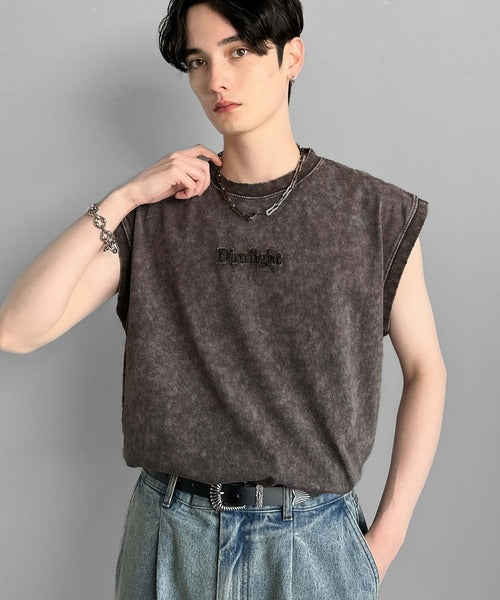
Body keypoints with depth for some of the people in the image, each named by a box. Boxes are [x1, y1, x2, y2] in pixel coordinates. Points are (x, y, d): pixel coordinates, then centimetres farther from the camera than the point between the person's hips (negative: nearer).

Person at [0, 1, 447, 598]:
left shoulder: (375, 213, -5)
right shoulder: (156, 213, -2)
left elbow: (425, 368, 2)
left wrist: (388, 534, -3)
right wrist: (123, 197, -13)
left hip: (312, 541, -1)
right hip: (171, 533, 2)